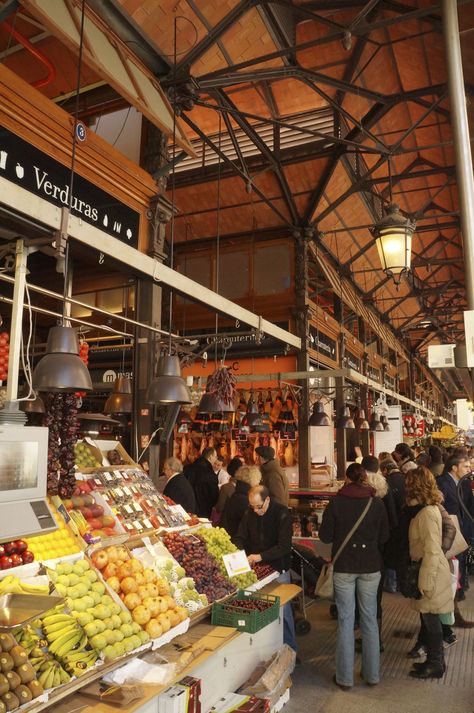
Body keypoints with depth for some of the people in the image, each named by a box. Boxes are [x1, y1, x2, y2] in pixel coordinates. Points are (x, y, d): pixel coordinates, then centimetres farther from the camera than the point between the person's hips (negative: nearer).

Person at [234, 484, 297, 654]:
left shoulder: (282, 514, -16)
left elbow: (284, 546, -20)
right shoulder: (250, 513, -2)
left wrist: (261, 556, -28)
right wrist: (238, 551, -18)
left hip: (278, 569, -4)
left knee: (283, 610, 4)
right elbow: (240, 537, 3)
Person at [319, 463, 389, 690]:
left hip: (344, 567, -1)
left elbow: (325, 536, -6)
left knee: (345, 621, 7)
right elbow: (384, 537, 1)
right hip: (370, 566, 2)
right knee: (370, 619, 14)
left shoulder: (336, 502, -10)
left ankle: (345, 677, 16)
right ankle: (372, 674, 25)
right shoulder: (376, 503, -5)